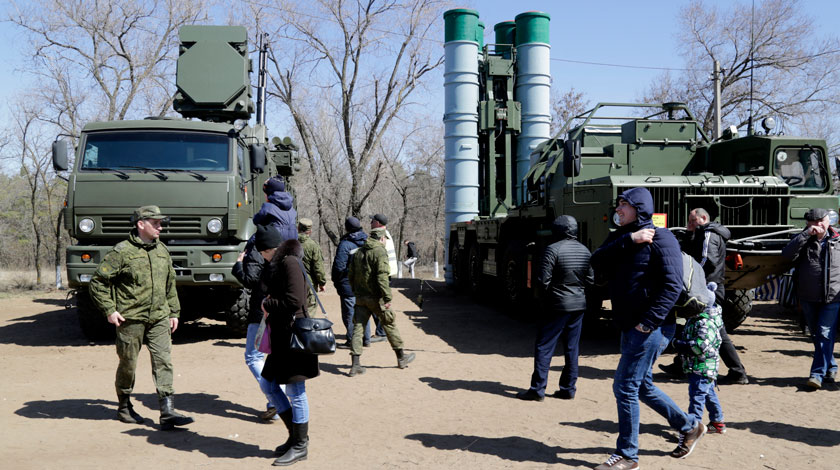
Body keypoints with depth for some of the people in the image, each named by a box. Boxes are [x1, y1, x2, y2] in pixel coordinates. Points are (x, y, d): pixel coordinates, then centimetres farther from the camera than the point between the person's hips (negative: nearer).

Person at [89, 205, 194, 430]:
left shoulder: (162, 251, 12)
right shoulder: (122, 251, -7)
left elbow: (170, 285, 22)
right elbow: (98, 281, -6)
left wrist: (174, 312, 18)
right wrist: (109, 310, -10)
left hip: (159, 318, 5)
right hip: (130, 320, -4)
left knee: (164, 362, -5)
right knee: (128, 365, 8)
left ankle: (167, 412, -6)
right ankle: (124, 407, 28)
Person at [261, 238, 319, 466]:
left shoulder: (290, 262, -15)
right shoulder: (278, 265, 14)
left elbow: (294, 301, -23)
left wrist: (268, 305, -10)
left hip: (294, 336, -10)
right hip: (281, 337, 10)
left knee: (295, 393, 0)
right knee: (271, 387, 15)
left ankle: (300, 446, 12)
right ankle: (295, 436, 28)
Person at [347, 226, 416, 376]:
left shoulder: (359, 252, 12)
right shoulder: (380, 252, -11)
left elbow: (350, 275, 15)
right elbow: (382, 276, -20)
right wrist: (387, 298, -20)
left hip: (360, 297, 6)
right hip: (375, 298, -6)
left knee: (358, 327, 4)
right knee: (389, 325, 10)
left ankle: (355, 364, -3)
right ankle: (401, 358, 22)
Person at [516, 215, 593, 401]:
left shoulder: (553, 250, -13)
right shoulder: (585, 251, 7)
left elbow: (543, 280, -14)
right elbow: (590, 279, 11)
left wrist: (550, 291, 5)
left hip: (557, 304, -6)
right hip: (579, 305, 6)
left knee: (544, 347, 0)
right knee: (572, 348, 12)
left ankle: (538, 389, 1)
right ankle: (568, 389, 16)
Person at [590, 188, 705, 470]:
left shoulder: (660, 238, -11)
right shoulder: (620, 238, 12)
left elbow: (672, 285, -18)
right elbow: (597, 262, -7)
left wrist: (647, 323, -21)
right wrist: (629, 240, -18)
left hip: (651, 328, -9)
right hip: (630, 327, 9)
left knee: (625, 388, -5)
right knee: (642, 386, 18)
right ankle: (689, 427, 36)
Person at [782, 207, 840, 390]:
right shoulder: (803, 240, 2)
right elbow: (787, 254, -18)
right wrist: (806, 234, -20)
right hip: (808, 297, 2)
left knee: (825, 334, -10)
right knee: (816, 335, 12)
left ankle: (817, 374, -9)